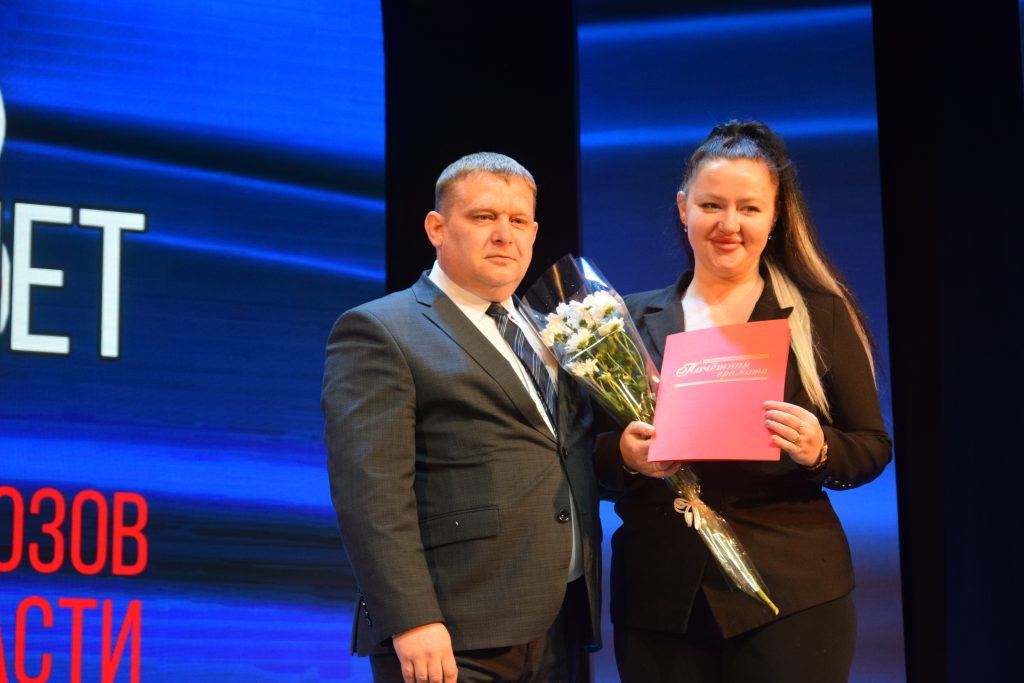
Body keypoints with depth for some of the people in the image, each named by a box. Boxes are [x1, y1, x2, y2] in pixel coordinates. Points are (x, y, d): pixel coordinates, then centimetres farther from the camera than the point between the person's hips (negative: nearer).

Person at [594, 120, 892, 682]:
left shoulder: (822, 315, 4)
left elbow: (873, 447, 4)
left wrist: (820, 449, -17)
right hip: (660, 598, 2)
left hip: (789, 594, -2)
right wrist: (622, 454, -13)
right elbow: (592, 455, 10)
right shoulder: (633, 320, 9)